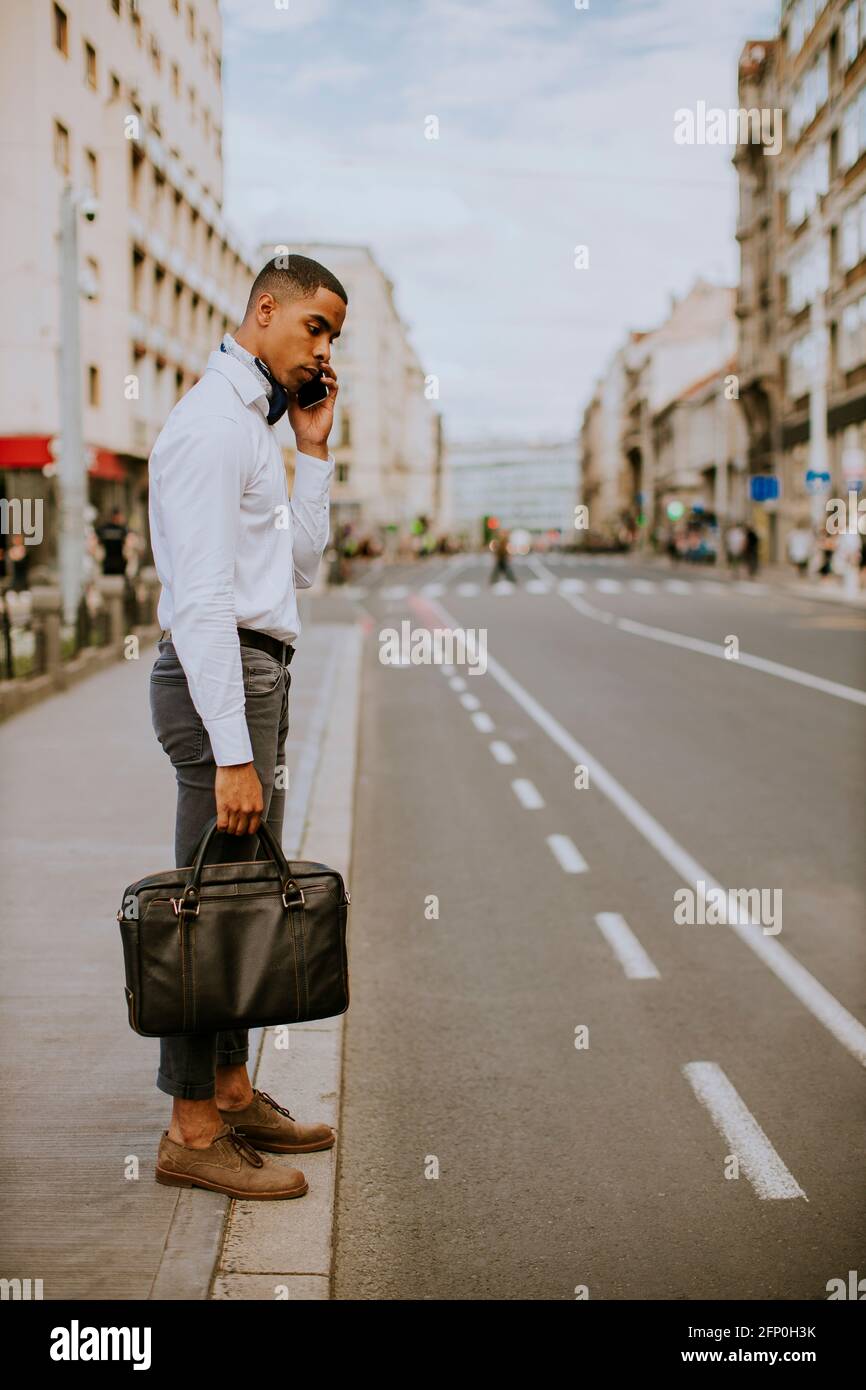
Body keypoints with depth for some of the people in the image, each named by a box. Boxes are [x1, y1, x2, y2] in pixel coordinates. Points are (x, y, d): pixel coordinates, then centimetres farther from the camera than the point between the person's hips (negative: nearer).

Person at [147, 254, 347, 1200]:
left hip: (254, 676, 10)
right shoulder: (212, 421, -12)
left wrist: (313, 451, 10)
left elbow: (296, 568, 17)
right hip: (220, 679, -10)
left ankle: (232, 1094, 25)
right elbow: (202, 597, -21)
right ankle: (191, 1131, 1)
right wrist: (231, 751, -25)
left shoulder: (251, 424, 20)